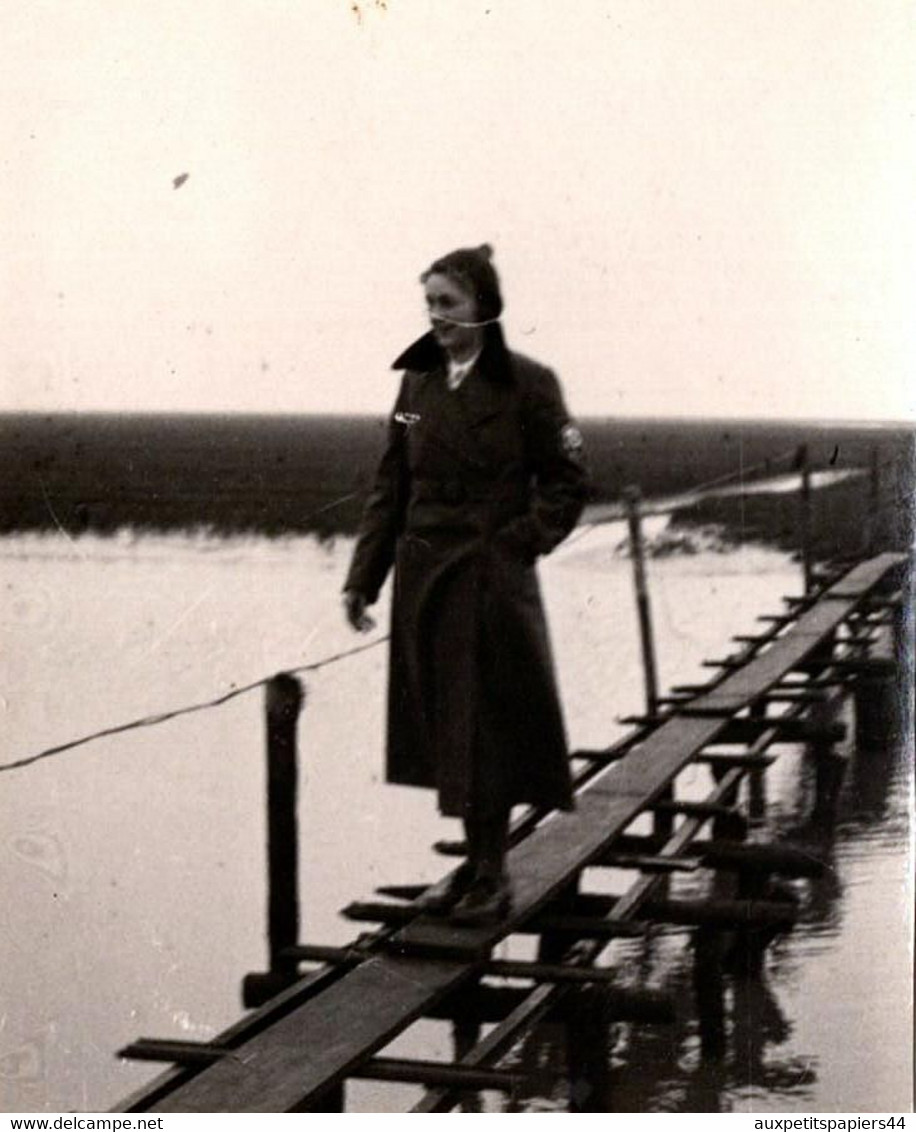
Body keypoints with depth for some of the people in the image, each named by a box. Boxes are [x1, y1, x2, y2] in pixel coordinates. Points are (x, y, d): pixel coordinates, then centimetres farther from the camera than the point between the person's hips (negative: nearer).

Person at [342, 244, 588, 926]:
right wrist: (364, 577, 7)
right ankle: (476, 864, 24)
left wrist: (517, 543, -13)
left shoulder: (527, 385, -7)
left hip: (491, 583, -5)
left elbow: (568, 485, -3)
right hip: (425, 580, 5)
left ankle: (492, 876, 9)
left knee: (486, 726, -2)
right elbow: (391, 487, 11)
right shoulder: (418, 384, 8)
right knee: (443, 725, 11)